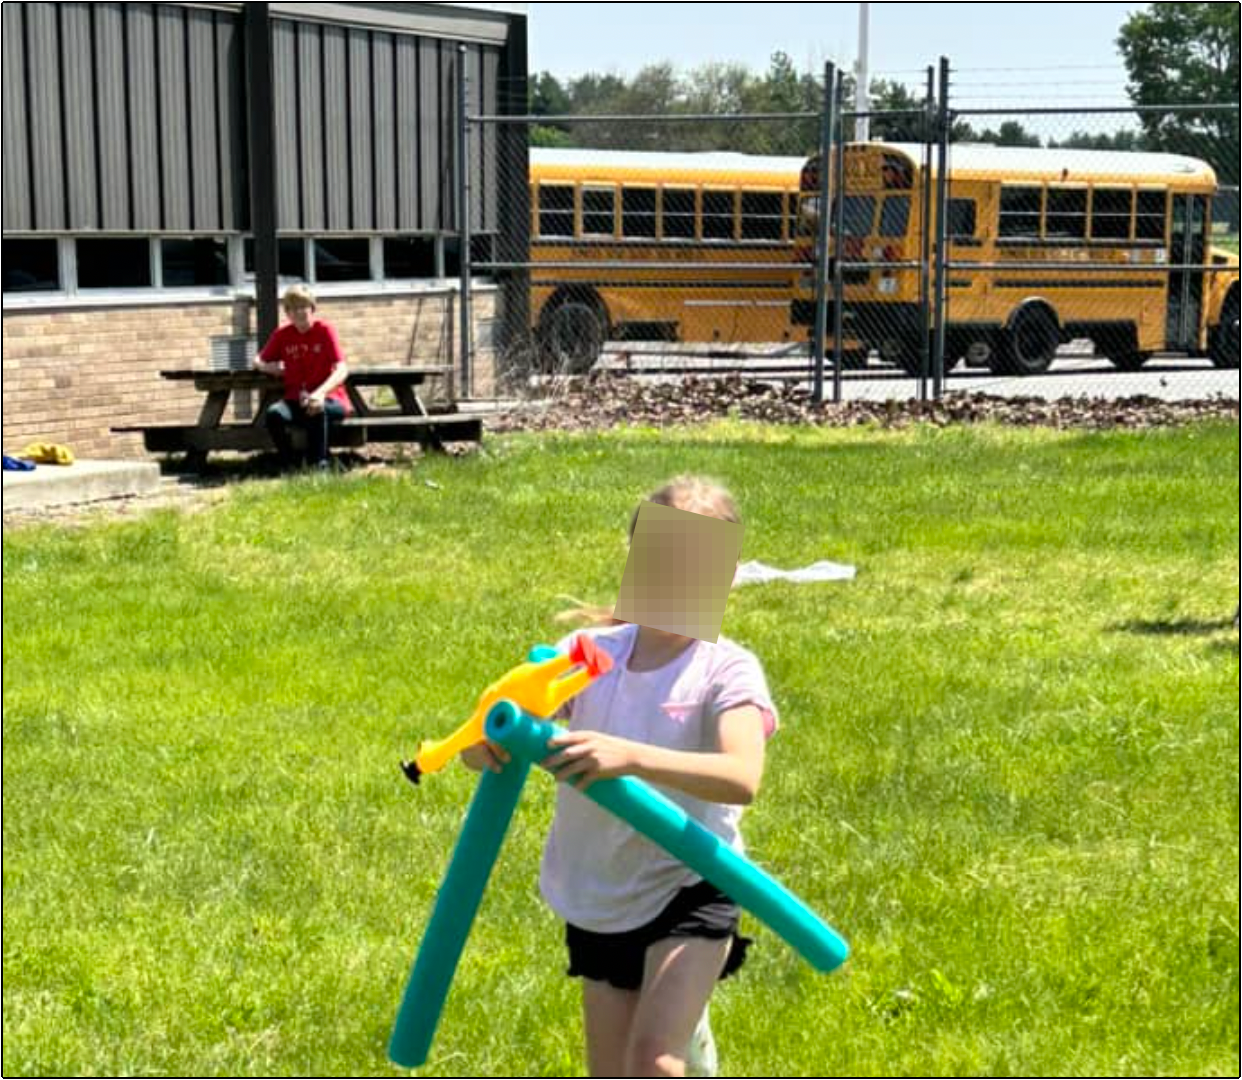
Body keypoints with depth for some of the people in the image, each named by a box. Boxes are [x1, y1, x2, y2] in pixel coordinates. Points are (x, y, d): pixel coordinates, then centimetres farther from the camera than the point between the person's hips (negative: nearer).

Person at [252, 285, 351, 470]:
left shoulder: (324, 330, -5)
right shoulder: (282, 334, 6)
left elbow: (342, 370, -16)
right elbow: (258, 361, 18)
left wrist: (321, 392, -34)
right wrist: (268, 367, -8)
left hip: (330, 400, -3)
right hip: (296, 401, 3)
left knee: (316, 409, -39)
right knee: (273, 414, -30)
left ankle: (319, 465, -28)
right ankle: (290, 464, -16)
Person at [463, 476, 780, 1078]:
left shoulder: (726, 670, -14)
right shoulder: (592, 653, -3)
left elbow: (742, 778, -32)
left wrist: (630, 756, -46)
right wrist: (486, 738, -35)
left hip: (689, 892, -5)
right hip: (599, 900, 5)